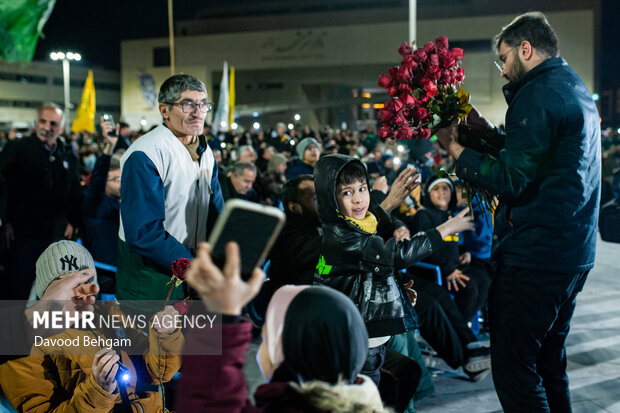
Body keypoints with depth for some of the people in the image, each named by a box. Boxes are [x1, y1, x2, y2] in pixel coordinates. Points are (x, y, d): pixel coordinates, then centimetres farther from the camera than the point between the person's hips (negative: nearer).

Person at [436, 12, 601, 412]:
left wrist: (457, 149, -8)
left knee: (513, 367, -4)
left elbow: (510, 180, -19)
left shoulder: (538, 95, -14)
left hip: (534, 256, -10)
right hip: (574, 254, 10)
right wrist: (489, 132, 16)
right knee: (549, 363, 20)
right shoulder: (576, 89, 17)